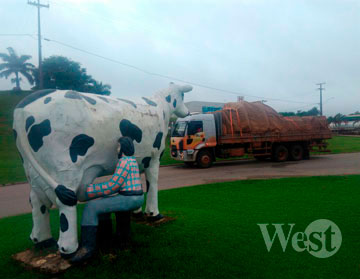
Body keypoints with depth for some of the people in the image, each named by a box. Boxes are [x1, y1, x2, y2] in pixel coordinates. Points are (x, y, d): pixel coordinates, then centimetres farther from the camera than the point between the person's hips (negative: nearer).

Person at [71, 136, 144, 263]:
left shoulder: (124, 161, -15)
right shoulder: (132, 160, 16)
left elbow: (112, 186, -19)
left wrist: (89, 191, -13)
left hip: (129, 199, -10)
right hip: (137, 198, 10)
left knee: (91, 207, -15)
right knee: (103, 199, 29)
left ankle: (87, 247, -16)